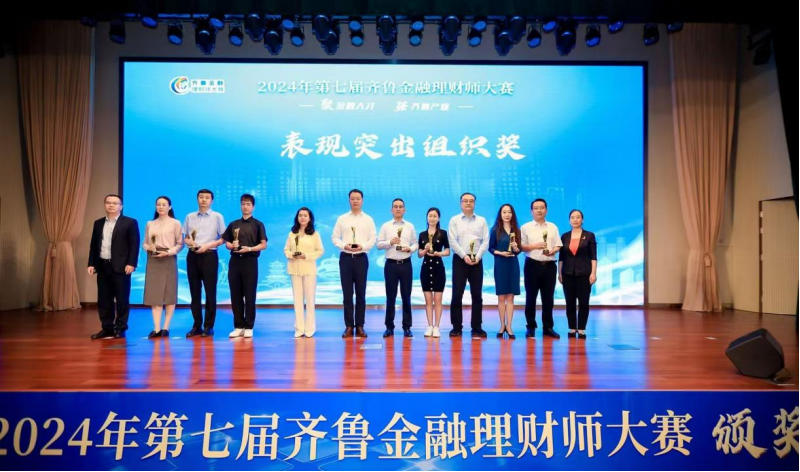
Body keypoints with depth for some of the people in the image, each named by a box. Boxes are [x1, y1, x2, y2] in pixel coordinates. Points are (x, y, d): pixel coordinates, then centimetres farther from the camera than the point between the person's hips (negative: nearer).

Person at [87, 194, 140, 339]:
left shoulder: (130, 222, -1)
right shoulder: (98, 223, 15)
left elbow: (134, 244, -7)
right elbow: (93, 245, 15)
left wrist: (131, 263, -15)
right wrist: (91, 264, 7)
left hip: (120, 266, -5)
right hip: (102, 266, 5)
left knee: (122, 299, 0)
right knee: (104, 300, 8)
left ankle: (120, 329, 8)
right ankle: (107, 328, 16)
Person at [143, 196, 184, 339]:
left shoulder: (175, 223, 1)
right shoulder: (150, 224, 13)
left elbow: (180, 244, -2)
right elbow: (145, 243, 13)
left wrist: (168, 252, -15)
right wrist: (148, 247, -9)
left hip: (168, 260, -3)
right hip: (153, 261, 4)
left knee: (169, 294, 0)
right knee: (154, 294, 0)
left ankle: (166, 327, 6)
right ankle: (156, 328, 1)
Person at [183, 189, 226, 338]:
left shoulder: (217, 217, 1)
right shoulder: (189, 217, 11)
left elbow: (223, 238, -2)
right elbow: (185, 237, 14)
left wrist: (207, 245, -13)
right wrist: (188, 242, -8)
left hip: (209, 255, -3)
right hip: (192, 256, 3)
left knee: (210, 292, 0)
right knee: (195, 292, 7)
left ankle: (209, 326, 8)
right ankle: (197, 325, 16)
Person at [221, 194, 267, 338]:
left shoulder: (258, 224, 2)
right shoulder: (233, 224, 13)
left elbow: (263, 245, -3)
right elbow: (226, 242, 15)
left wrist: (249, 249, -17)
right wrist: (231, 246, -7)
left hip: (250, 261, -3)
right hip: (235, 261, 4)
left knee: (250, 295, 0)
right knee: (236, 295, 5)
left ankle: (249, 327, 8)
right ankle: (238, 326, 14)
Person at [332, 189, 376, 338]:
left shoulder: (368, 219, 6)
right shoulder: (341, 219, 8)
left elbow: (373, 238, 1)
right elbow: (335, 237, 5)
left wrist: (362, 246, -16)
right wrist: (344, 245, -12)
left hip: (361, 258, 0)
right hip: (345, 258, 1)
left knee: (361, 293, 4)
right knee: (347, 293, 2)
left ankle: (360, 326, 11)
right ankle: (349, 326, 9)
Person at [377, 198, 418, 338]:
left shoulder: (410, 226, 8)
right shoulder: (385, 226, 6)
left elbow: (415, 243, 7)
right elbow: (379, 244, 2)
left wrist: (410, 248, -13)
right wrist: (390, 242, -14)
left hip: (405, 264, 1)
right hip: (391, 264, 0)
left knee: (406, 296, 4)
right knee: (390, 296, 4)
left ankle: (407, 327, 11)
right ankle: (389, 327, 12)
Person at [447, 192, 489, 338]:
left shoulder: (482, 220, 11)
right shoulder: (454, 220, 5)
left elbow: (485, 241, 3)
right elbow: (452, 241, -4)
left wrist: (478, 256, -10)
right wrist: (464, 256, -14)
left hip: (477, 260, 2)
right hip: (460, 259, -2)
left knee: (477, 295, 3)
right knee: (457, 294, -2)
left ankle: (477, 327, 11)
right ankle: (457, 327, 6)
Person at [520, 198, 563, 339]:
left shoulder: (553, 227, 12)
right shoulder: (526, 227, 3)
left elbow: (558, 246, 9)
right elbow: (521, 246, -2)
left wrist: (553, 251, -11)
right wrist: (535, 246, -16)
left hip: (549, 265, 2)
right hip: (533, 265, -2)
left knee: (548, 298, 6)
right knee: (531, 297, 2)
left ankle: (548, 327, 14)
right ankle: (531, 327, 10)